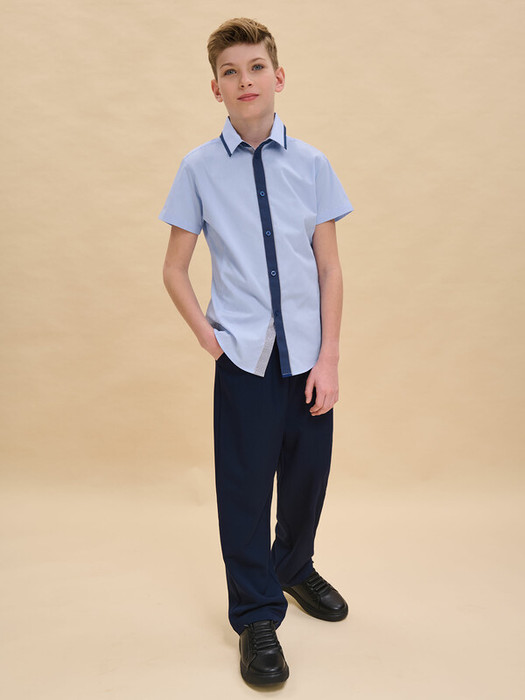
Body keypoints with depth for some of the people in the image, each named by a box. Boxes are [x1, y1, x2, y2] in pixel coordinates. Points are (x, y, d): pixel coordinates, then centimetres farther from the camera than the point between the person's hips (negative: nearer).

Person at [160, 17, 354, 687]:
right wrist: (209, 338, -5)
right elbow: (174, 269, 5)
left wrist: (329, 359, -4)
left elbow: (330, 267, 1)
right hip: (244, 357, -2)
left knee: (309, 474, 14)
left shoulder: (311, 164, 1)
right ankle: (256, 618, 27)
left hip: (308, 357, 2)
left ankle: (296, 568, 45)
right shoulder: (199, 168, -2)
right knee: (245, 485, 4)